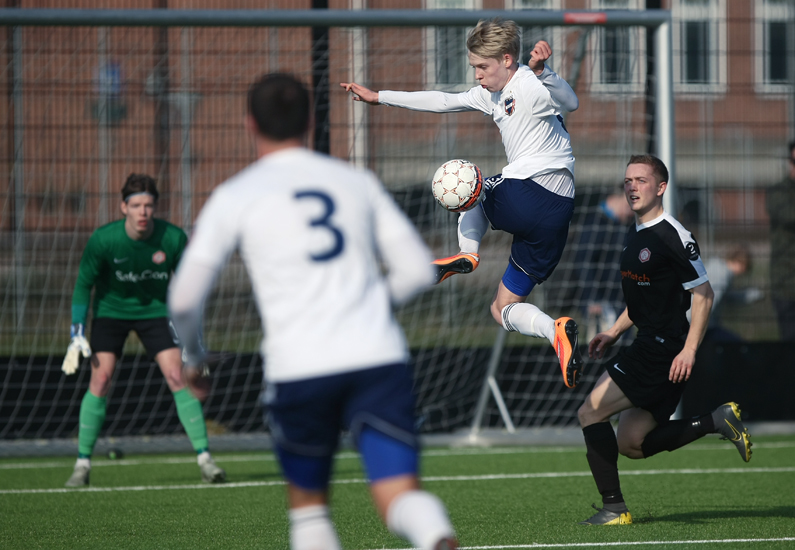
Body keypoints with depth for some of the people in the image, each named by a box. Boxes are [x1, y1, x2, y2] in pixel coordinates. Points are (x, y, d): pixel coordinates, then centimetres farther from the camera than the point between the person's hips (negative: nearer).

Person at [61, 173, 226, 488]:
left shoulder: (173, 239, -20)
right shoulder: (103, 240, -23)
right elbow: (84, 284, -9)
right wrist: (77, 335, -13)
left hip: (154, 309, 1)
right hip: (111, 310, -1)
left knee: (177, 377, -11)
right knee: (101, 379, -13)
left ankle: (204, 459, -6)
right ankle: (82, 464, -3)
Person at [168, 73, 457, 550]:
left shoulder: (235, 197, 8)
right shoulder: (356, 181, 16)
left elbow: (184, 299, 7)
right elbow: (418, 269, 16)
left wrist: (192, 359, 26)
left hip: (300, 368, -1)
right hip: (379, 357, 1)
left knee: (308, 501, 20)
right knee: (401, 496, -9)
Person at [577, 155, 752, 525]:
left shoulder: (672, 236, -13)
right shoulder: (634, 234, 16)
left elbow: (703, 294, -14)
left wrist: (689, 349, -21)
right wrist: (614, 332, 19)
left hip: (665, 349, -10)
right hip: (647, 346, 10)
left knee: (590, 413, -11)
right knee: (631, 445, 9)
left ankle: (613, 508, -7)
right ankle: (719, 421, 13)